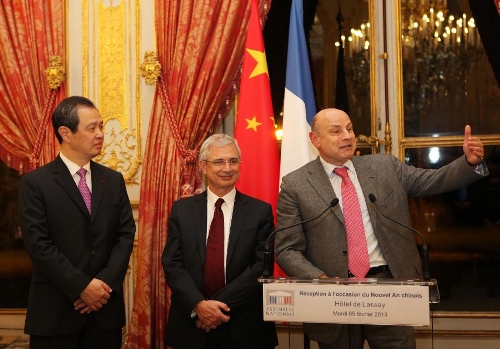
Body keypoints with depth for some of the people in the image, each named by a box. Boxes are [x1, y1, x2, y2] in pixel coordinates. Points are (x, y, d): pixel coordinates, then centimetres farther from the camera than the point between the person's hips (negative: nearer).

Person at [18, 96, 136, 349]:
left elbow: (126, 235, 4)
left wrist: (106, 282, -9)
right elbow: (38, 244, -11)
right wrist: (82, 286, -15)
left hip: (106, 308, 4)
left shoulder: (113, 180, 9)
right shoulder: (35, 183, -5)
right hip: (56, 310, -3)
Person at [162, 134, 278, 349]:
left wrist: (220, 305, -15)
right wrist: (198, 305, -16)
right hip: (190, 325, 1)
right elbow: (172, 264, -2)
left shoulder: (260, 211, -1)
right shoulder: (181, 210, 4)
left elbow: (261, 267, -7)